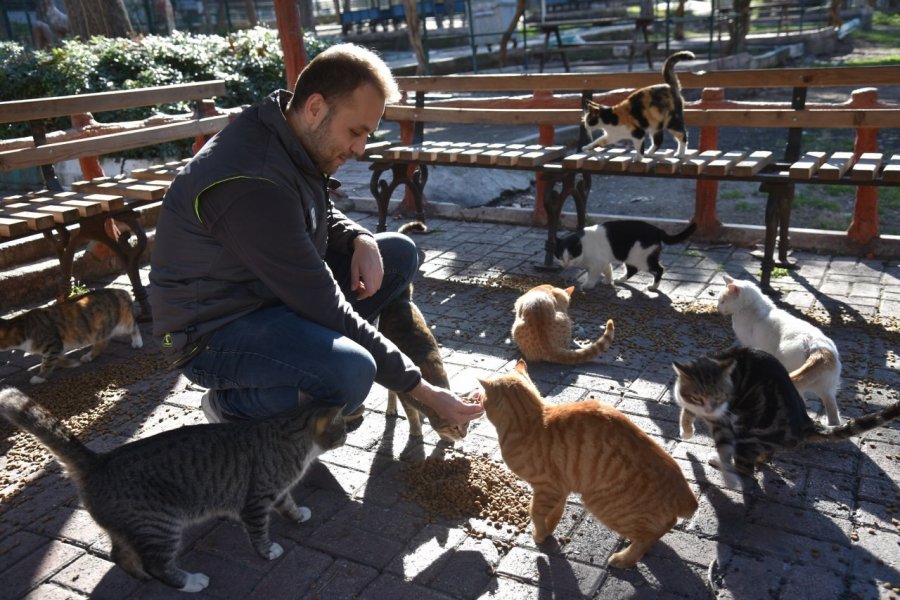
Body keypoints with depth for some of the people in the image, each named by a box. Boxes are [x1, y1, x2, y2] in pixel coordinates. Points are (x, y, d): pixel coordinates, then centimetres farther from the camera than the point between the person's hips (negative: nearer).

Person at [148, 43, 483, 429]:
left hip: (276, 291, 9)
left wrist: (359, 240, -8)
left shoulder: (295, 141, -3)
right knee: (351, 372, -35)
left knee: (400, 253, 4)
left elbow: (323, 215, 17)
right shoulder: (251, 183, -31)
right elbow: (323, 306, -29)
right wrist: (418, 389, -22)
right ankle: (230, 406, -4)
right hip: (212, 330, -9)